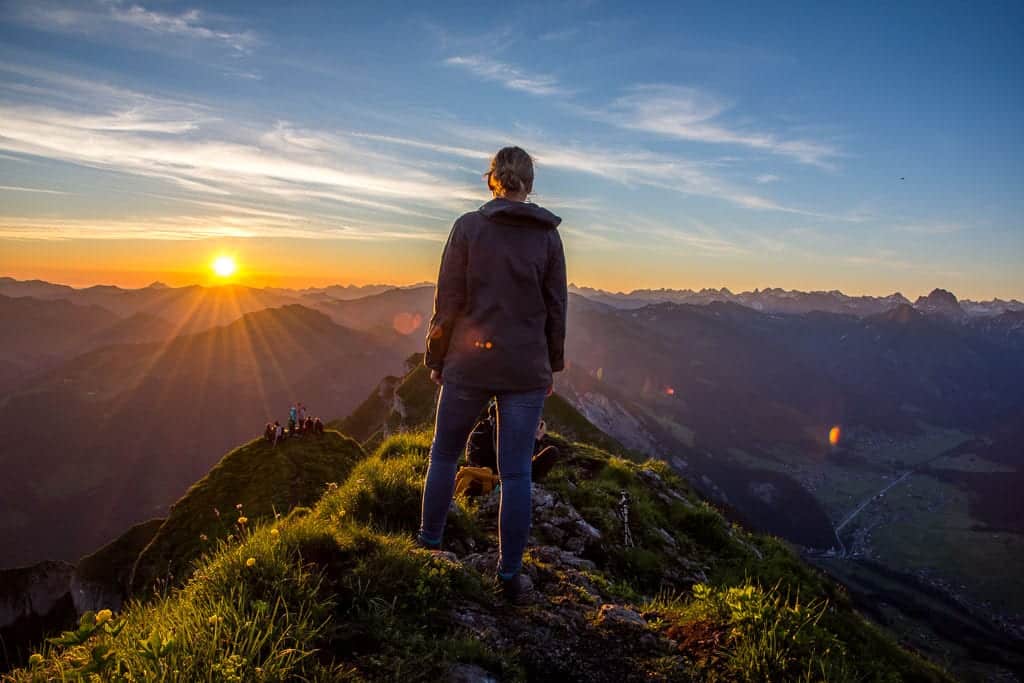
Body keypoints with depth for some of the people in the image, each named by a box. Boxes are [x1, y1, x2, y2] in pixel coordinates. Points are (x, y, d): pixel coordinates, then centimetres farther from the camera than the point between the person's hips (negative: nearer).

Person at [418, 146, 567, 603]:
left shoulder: (469, 227, -4)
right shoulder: (548, 235, 2)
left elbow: (448, 302, -5)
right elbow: (556, 310, 5)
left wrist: (435, 358, 6)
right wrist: (552, 367, 15)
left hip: (469, 363, -1)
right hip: (526, 369, 1)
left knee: (444, 455, 19)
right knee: (516, 473, 7)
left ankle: (428, 543, 30)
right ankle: (510, 575, 14)